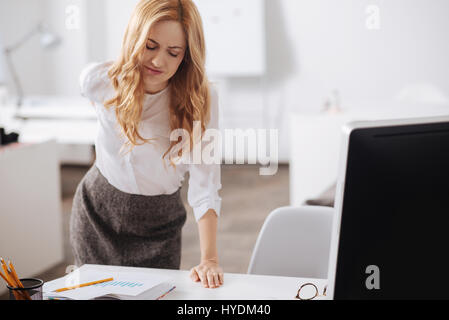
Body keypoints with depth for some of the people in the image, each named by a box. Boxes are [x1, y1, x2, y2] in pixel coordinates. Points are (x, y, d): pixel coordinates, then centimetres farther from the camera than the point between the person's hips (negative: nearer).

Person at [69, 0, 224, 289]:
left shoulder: (201, 99, -22)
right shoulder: (99, 80, -16)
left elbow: (205, 185, -27)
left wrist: (209, 259, -35)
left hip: (159, 224, -1)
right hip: (97, 211, 2)